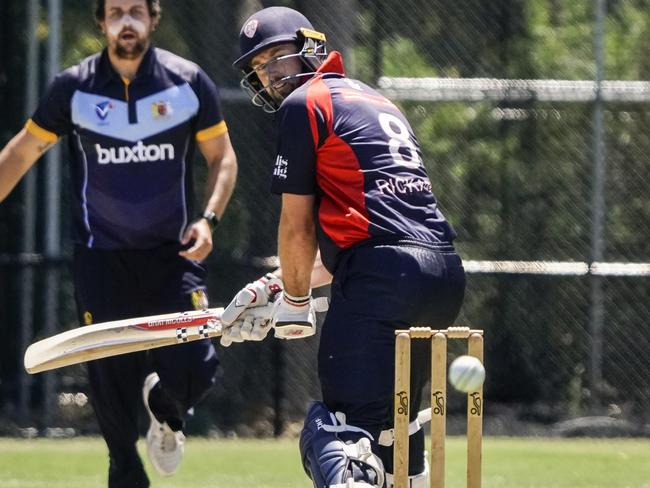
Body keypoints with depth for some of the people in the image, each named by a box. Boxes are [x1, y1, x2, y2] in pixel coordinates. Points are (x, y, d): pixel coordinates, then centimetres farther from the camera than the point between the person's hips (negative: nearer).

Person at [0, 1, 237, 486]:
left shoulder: (189, 82, -3)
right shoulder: (74, 87, -4)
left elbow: (222, 157, 6)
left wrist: (208, 219, -9)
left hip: (173, 252, 0)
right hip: (102, 259, 0)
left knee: (193, 370, -12)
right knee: (113, 385, -1)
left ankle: (166, 411, 24)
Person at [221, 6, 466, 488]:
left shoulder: (306, 104, 4)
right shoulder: (376, 101, 29)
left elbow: (297, 227, 3)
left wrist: (295, 301, 18)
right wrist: (270, 287, 27)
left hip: (383, 277, -8)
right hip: (444, 272, 8)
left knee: (340, 426, -14)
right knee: (393, 423, 24)